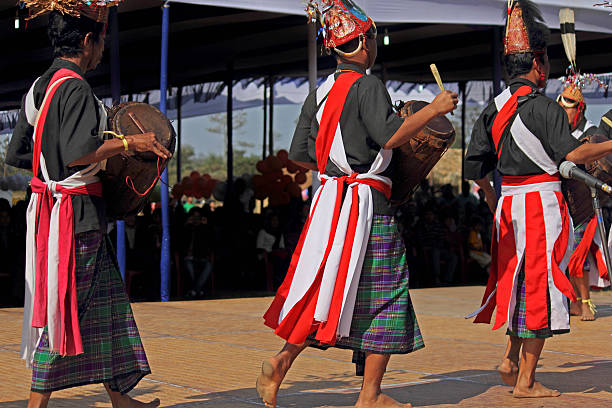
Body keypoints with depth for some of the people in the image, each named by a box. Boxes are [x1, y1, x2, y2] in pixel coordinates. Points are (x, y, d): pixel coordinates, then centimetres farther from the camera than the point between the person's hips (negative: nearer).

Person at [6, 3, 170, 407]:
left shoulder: (39, 88, 11)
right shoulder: (76, 89, -16)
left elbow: (17, 154, 14)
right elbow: (78, 151, -27)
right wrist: (128, 142, -17)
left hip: (48, 204, 10)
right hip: (76, 212, -10)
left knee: (105, 300, 15)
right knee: (64, 308, -3)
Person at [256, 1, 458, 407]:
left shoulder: (319, 93, 12)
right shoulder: (367, 85, -9)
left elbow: (299, 155, 13)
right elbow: (389, 135, -20)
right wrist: (434, 108, -11)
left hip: (329, 200, 7)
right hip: (367, 202, -7)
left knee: (328, 289, 12)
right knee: (384, 293, 1)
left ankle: (281, 361, -3)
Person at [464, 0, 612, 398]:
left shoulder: (493, 109, 9)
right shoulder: (543, 106, -13)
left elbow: (476, 164, 12)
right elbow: (572, 153, -21)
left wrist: (492, 198, 27)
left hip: (509, 202, 7)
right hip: (542, 200, -7)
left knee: (519, 279, 20)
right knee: (540, 285, -1)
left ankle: (511, 358, 15)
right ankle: (526, 380, 2)